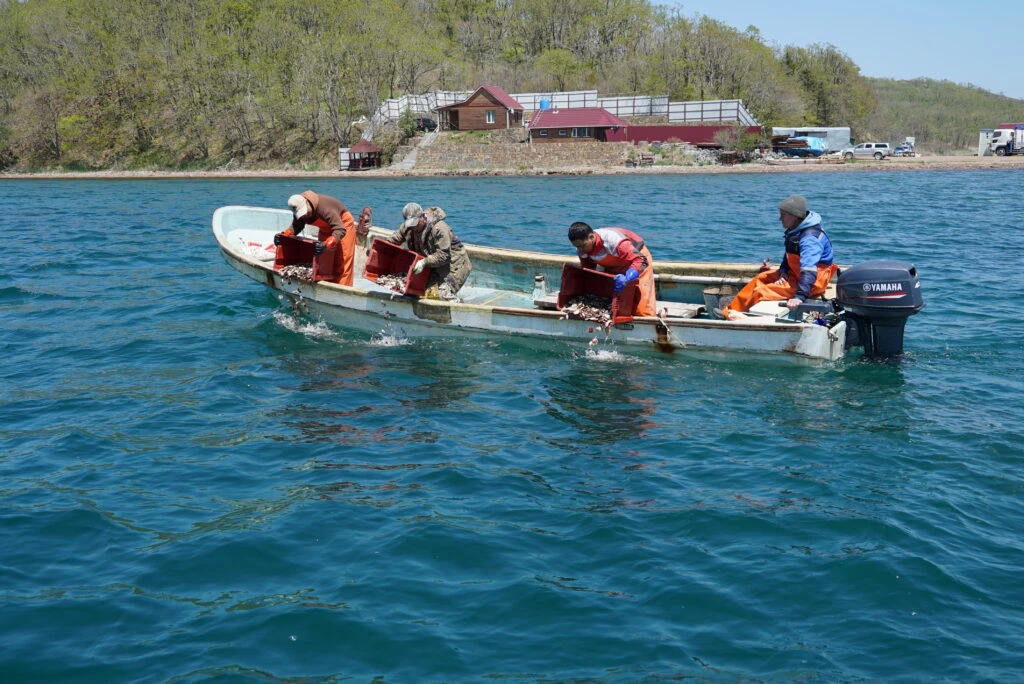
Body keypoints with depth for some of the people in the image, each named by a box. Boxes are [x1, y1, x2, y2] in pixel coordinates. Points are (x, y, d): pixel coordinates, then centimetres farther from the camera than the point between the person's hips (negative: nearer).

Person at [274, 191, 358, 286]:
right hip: (326, 228, 7)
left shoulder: (324, 208, -40)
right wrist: (283, 234, -28)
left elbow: (340, 230, -43)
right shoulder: (298, 209, -19)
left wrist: (326, 244, -56)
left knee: (342, 263, -11)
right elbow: (295, 227, -8)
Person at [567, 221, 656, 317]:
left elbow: (641, 260, -41)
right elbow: (586, 268, 1)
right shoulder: (582, 250, -18)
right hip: (612, 267, 6)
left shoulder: (613, 241, -40)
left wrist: (626, 278, -56)